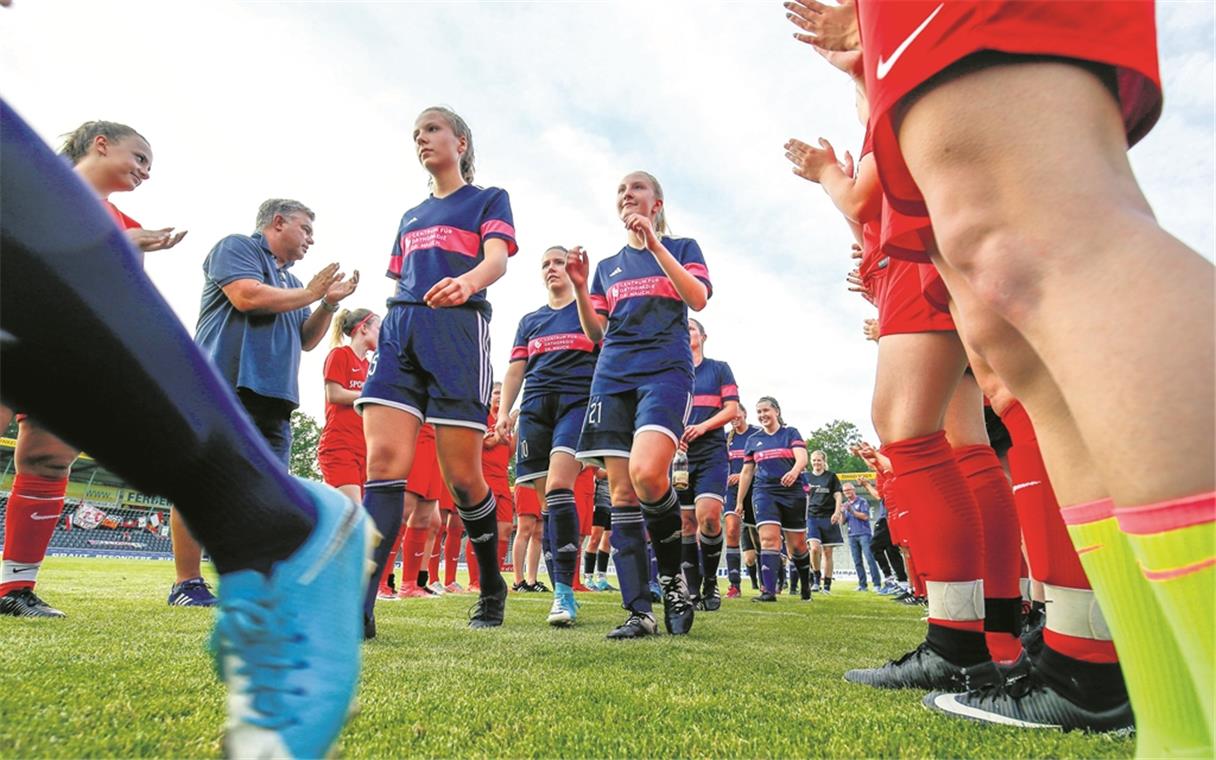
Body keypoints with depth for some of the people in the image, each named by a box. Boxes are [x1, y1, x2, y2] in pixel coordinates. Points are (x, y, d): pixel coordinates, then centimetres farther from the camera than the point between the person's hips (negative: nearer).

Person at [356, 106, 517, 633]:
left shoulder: (488, 199, 12)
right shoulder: (410, 217, 29)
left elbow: (497, 258, -8)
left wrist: (467, 281, -31)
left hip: (457, 329, -5)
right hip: (399, 331, 5)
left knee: (462, 476, -5)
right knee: (384, 460, -14)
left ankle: (492, 588, 17)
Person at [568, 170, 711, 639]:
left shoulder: (681, 247, 13)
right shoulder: (608, 265, 22)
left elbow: (698, 298, -6)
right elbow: (595, 333, 18)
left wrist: (654, 243, -9)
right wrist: (579, 288, 2)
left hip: (665, 370, -4)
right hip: (613, 376, 5)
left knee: (646, 473, -28)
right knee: (621, 491, -4)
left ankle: (673, 577, -3)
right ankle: (638, 612, 1)